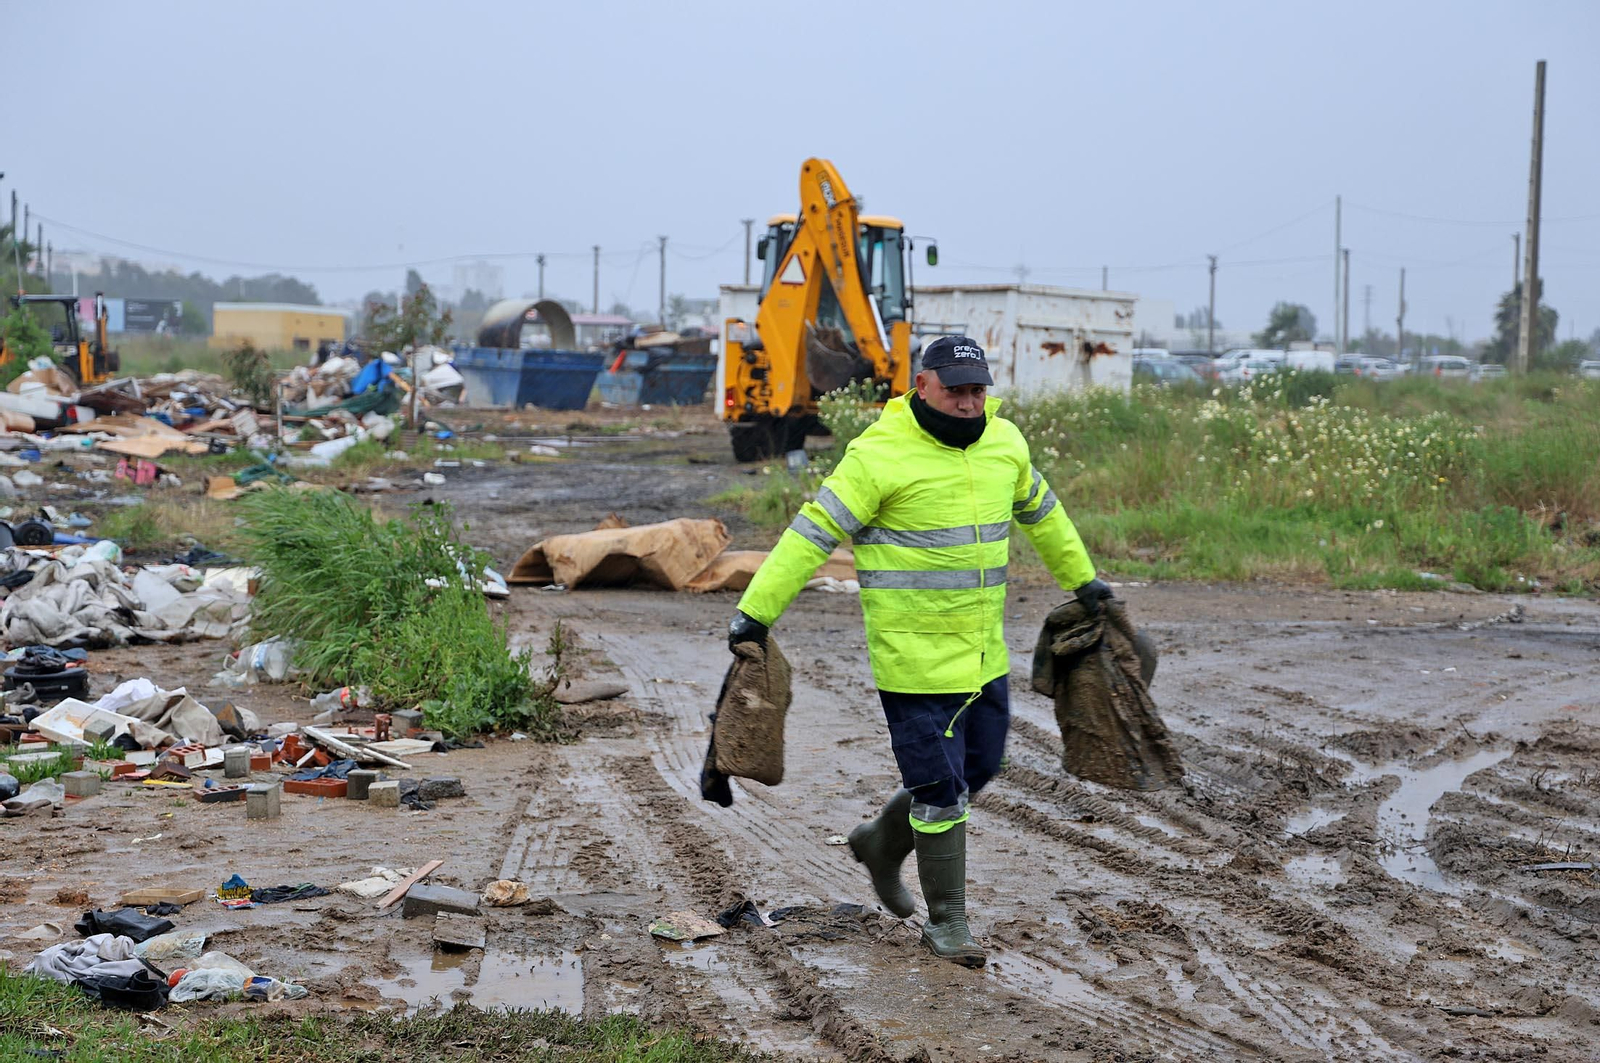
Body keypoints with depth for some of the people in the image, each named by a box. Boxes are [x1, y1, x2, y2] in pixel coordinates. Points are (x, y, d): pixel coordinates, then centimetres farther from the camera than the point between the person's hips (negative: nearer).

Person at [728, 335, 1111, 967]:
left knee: (977, 770, 18)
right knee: (939, 787, -1)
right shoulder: (880, 454, -15)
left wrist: (1081, 579, 32)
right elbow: (812, 534, -16)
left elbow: (1041, 512, 23)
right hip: (914, 655, -7)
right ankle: (946, 921, 14)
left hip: (985, 653, 7)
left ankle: (882, 843, 41)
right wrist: (756, 610, -20)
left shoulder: (1004, 443, 5)